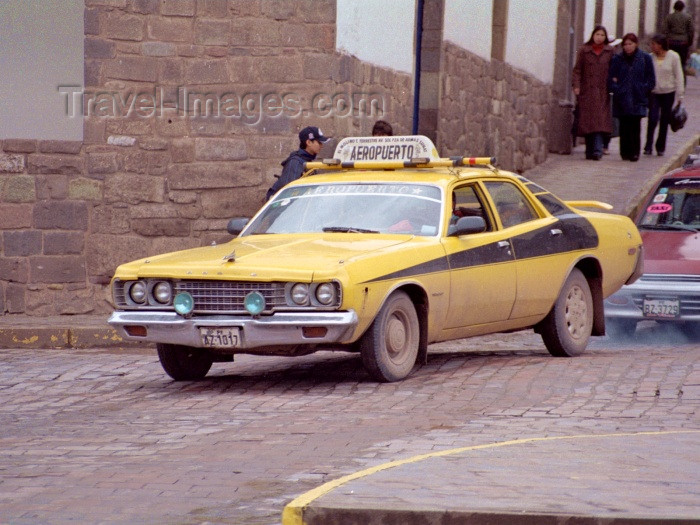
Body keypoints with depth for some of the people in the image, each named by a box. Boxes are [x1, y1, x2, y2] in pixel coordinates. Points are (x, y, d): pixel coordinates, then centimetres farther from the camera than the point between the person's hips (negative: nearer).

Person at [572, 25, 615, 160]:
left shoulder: (609, 51, 8)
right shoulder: (584, 50, 7)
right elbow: (577, 70, 5)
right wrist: (576, 85, -7)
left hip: (602, 91, 0)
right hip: (587, 91, 0)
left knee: (600, 120, -11)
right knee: (587, 120, 0)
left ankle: (597, 150, -17)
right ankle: (590, 150, 8)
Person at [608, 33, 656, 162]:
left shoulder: (645, 58, 5)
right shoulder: (617, 59, 8)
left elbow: (651, 80, 7)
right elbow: (611, 78, 8)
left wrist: (642, 90, -3)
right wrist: (616, 89, -7)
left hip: (638, 99, -1)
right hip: (622, 100, 1)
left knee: (635, 127, -7)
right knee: (624, 127, 1)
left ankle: (634, 152, -4)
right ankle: (625, 152, 8)